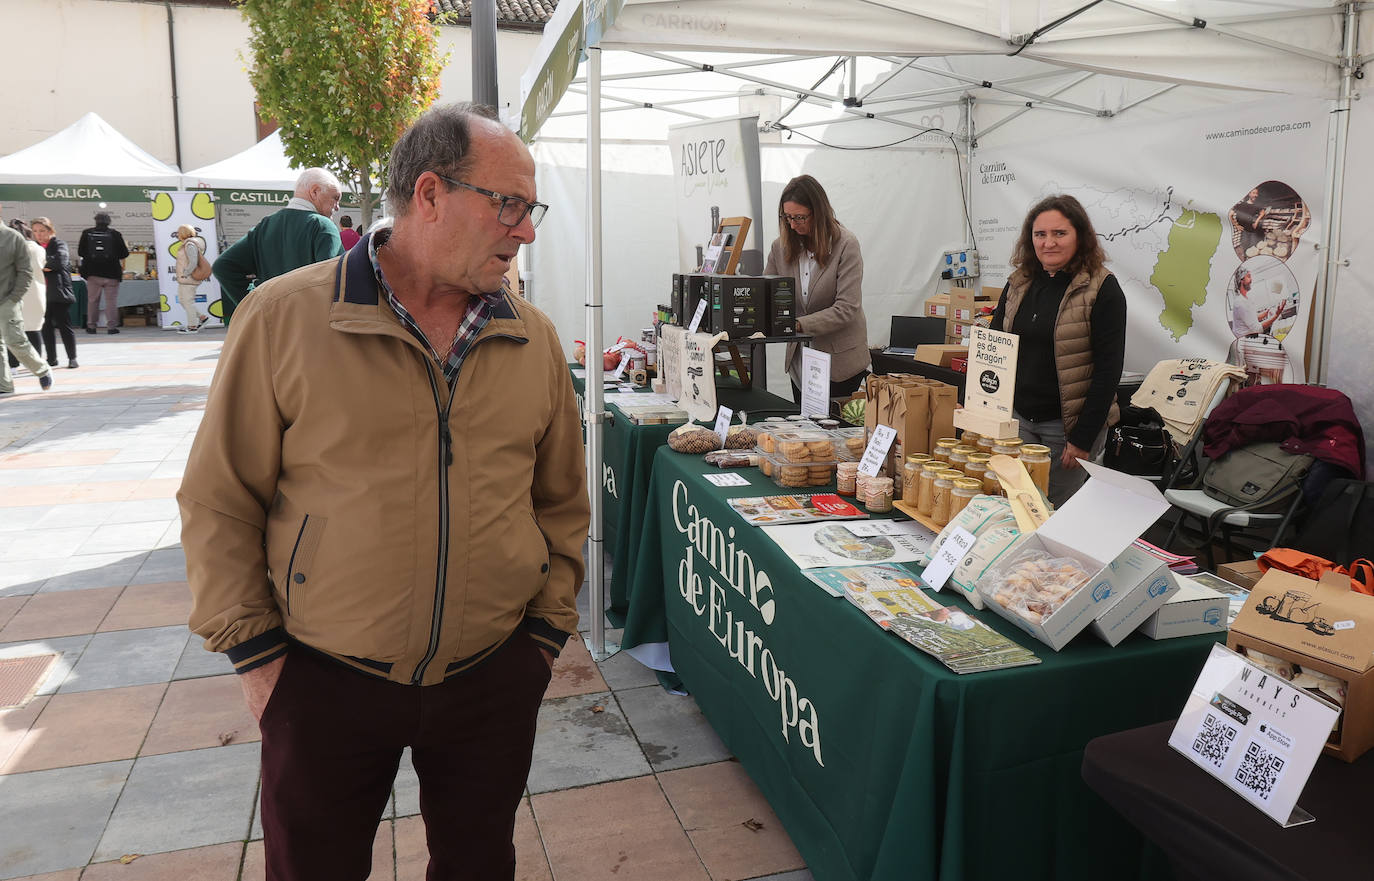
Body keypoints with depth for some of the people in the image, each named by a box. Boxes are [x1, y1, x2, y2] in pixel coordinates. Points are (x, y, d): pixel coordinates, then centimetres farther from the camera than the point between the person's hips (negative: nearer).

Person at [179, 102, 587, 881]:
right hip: (323, 684, -2)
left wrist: (547, 628, 5)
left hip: (494, 680, 3)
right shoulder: (284, 318, -10)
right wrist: (255, 654, -5)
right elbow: (220, 501, -4)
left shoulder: (535, 338, 0)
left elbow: (561, 499, 9)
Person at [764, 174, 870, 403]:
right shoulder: (781, 246, 2)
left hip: (839, 360, -4)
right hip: (800, 358, 5)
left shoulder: (846, 245, -13)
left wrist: (797, 324, -27)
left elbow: (846, 309, -19)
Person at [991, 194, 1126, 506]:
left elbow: (1108, 369, -11)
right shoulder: (1018, 284, 8)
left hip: (1067, 424, -4)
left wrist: (1083, 438, -15)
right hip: (1017, 418, 5)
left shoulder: (1101, 289, -8)